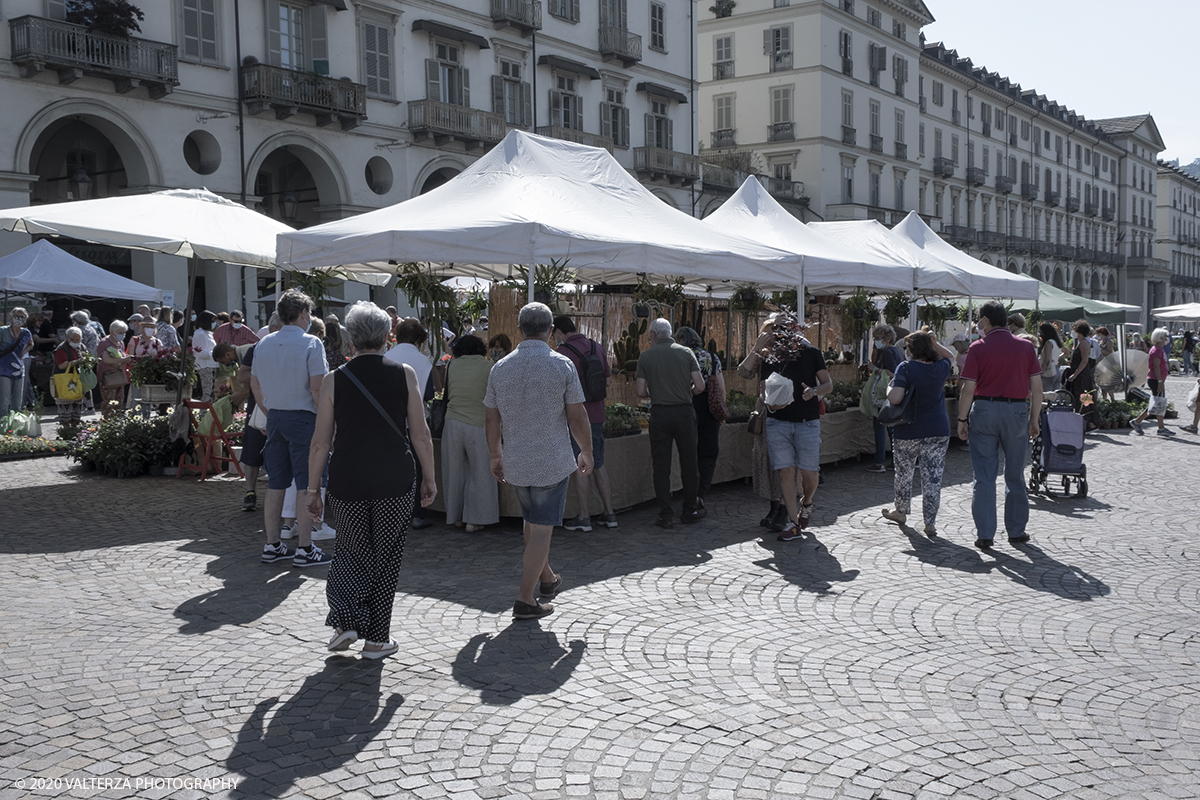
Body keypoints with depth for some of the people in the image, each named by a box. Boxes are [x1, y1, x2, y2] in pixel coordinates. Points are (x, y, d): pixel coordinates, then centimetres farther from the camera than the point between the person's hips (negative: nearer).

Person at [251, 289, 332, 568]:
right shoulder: (311, 343, -11)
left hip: (274, 417, 7)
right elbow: (317, 387, -16)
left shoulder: (264, 344, 9)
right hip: (303, 418, -6)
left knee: (275, 485, 12)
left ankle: (272, 545, 18)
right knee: (306, 486, -1)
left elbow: (254, 385, 14)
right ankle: (305, 549, 2)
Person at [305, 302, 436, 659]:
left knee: (352, 553, 21)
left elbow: (320, 443, -1)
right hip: (396, 483, -1)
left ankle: (345, 620, 6)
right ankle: (377, 639, 17)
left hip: (347, 484, 1)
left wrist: (312, 489, 7)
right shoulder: (404, 375, -3)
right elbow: (421, 435, -2)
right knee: (386, 558, 11)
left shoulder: (333, 380, -3)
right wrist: (429, 479, 8)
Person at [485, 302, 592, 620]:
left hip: (515, 463, 4)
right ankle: (525, 600, 0)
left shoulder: (501, 367, 1)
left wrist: (495, 456, 18)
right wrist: (586, 452, 5)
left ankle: (546, 579, 38)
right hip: (552, 461, -4)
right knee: (542, 528, 1)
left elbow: (492, 419, 6)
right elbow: (577, 416, -9)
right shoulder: (561, 365, -10)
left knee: (532, 521, 23)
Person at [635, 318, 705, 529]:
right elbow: (700, 386, -5)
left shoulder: (646, 356, -1)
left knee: (661, 466, 5)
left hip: (659, 414, -1)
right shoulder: (685, 352, 1)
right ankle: (690, 510, 22)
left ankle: (665, 515, 5)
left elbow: (640, 391, -5)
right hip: (684, 411, 1)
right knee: (688, 463, 12)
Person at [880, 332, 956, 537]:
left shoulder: (906, 368, -13)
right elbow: (950, 356, 26)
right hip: (938, 431, 3)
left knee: (904, 473, 17)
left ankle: (901, 511, 34)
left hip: (908, 431, -3)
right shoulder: (940, 368, 1)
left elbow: (895, 398, -23)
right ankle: (930, 523, 1)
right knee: (933, 476, 3)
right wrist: (935, 344, 11)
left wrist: (889, 387, -3)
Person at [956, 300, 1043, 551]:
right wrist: (1034, 419, 9)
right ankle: (1016, 531, 20)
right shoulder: (1025, 347, 4)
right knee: (1015, 476, 14)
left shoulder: (978, 348, -5)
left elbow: (968, 388, -9)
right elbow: (1036, 386, 3)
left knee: (984, 476, 3)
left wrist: (962, 420, -2)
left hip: (984, 410, -2)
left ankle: (985, 534, 2)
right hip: (1017, 411, 2)